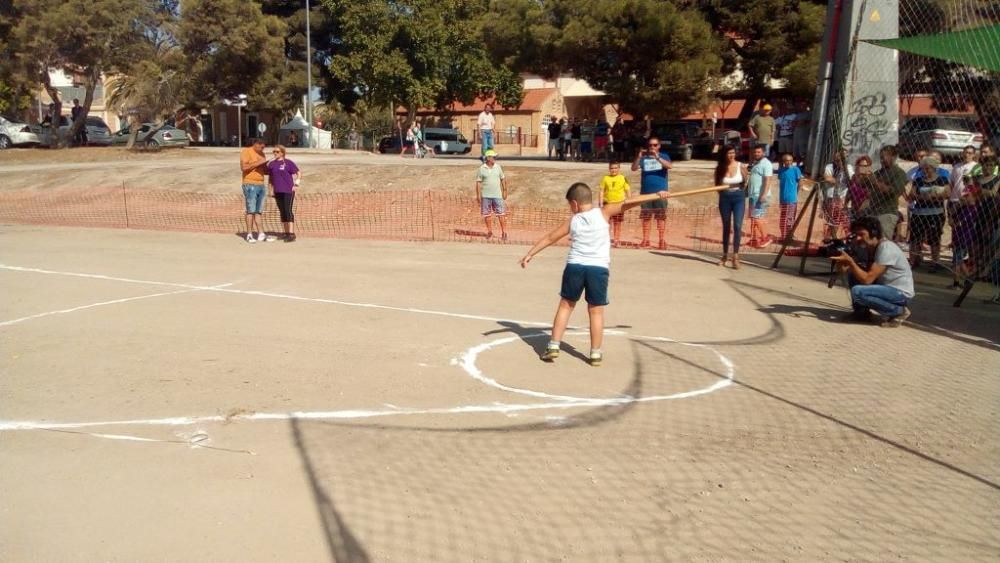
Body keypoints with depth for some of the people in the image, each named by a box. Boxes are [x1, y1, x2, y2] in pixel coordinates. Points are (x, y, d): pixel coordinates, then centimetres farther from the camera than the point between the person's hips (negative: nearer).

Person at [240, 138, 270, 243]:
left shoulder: (261, 154, 17)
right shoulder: (246, 152, -6)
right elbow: (243, 167, -18)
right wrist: (258, 163, -19)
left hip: (261, 185, 7)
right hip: (250, 185, -7)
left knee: (258, 211, 7)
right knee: (251, 211, -7)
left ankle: (261, 235, 6)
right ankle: (249, 235, -3)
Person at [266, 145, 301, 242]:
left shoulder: (288, 163, -3)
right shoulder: (271, 164, 10)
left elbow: (299, 173, 0)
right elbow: (270, 179, 16)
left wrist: (296, 184, -8)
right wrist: (270, 190, 10)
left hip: (288, 191, -5)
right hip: (278, 192, 5)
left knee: (288, 211, -11)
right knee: (282, 212, 9)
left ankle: (291, 234, -10)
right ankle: (286, 233, 17)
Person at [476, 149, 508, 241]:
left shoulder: (498, 167, 3)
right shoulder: (481, 168, -4)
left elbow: (503, 179, 9)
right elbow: (478, 182, -2)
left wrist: (505, 191, 6)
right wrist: (478, 194, -6)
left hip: (497, 195, 1)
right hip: (485, 195, -1)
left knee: (501, 214, -3)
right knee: (487, 214, 7)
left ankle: (504, 232, 2)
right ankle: (490, 232, 19)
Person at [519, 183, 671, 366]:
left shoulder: (572, 221, 8)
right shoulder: (603, 213, 2)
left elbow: (549, 238, 13)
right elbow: (627, 203, -2)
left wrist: (529, 254, 21)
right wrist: (656, 196, 2)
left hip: (575, 266, 1)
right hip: (598, 268, -1)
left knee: (565, 305, 15)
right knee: (596, 311, 7)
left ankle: (553, 346, 14)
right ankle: (596, 353, 11)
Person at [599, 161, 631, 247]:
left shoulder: (623, 179, 0)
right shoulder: (605, 178, 1)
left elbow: (628, 191, 3)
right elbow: (602, 191, 3)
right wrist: (600, 203, -3)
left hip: (619, 203, -1)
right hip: (607, 203, 1)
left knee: (617, 223, 6)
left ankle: (617, 240, 15)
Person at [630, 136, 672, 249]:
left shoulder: (663, 156, 2)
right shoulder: (643, 158, 7)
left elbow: (670, 166, -16)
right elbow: (634, 168, -5)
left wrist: (657, 157, -28)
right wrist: (639, 157, -21)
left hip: (660, 192, -2)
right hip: (645, 192, 2)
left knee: (661, 217, -2)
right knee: (645, 217, 5)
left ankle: (662, 241, -1)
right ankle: (645, 240, 11)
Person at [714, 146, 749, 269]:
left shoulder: (741, 166, -5)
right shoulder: (720, 168, 0)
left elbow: (745, 182, -3)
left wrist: (745, 174, -21)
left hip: (738, 197, -2)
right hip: (725, 198, 2)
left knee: (737, 226, -13)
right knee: (726, 227, 11)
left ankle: (736, 256, -12)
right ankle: (725, 255, 22)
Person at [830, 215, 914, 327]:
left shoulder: (886, 248, -23)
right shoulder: (870, 247, 4)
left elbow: (867, 279, -27)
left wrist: (850, 261, -27)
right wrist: (847, 266, -11)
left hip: (901, 294, -9)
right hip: (885, 287, 9)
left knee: (858, 291, -27)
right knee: (853, 274, 1)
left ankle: (899, 311, -9)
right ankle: (862, 311, 12)